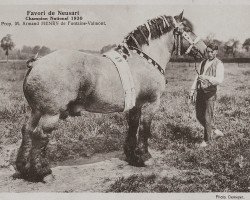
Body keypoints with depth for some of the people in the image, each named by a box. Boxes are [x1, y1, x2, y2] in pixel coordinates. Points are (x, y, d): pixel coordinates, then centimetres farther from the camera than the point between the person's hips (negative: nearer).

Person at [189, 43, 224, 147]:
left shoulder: (219, 64, -6)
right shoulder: (203, 62, 14)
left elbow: (220, 80, -21)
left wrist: (207, 78, -36)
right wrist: (192, 90, 14)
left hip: (210, 93, -7)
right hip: (200, 92, 7)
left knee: (208, 118, 1)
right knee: (199, 116, 12)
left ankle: (207, 140, 18)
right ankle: (215, 132, 32)